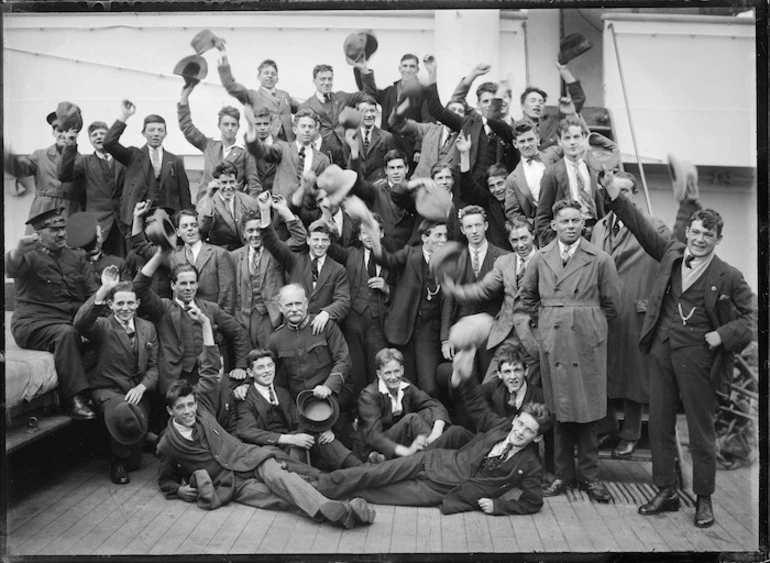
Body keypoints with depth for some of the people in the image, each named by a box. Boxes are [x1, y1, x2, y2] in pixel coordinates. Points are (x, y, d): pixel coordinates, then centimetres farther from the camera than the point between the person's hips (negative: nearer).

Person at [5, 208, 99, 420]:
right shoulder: (31, 257, 1)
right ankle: (75, 399, -37)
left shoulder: (77, 257, 19)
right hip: (34, 324, -5)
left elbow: (91, 290, 12)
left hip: (75, 320, 5)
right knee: (66, 333, -36)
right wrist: (19, 250, -45)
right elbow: (11, 268, -22)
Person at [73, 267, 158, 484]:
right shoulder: (102, 326, 0)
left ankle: (127, 460, 25)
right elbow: (80, 324, -25)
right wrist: (103, 290, -33)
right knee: (122, 413, -38)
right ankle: (117, 459, -7)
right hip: (107, 390, -3)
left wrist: (142, 387, -10)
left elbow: (154, 366, 11)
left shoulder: (148, 328, 13)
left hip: (137, 391, 3)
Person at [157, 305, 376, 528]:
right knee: (281, 498, -28)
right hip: (229, 486, -2)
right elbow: (165, 481, 19)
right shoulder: (166, 445, 3)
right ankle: (340, 514, -49)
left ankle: (338, 511, -51)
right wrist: (179, 489, -5)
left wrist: (205, 324, 0)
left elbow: (210, 367, 6)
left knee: (277, 476, -31)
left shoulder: (202, 409, 7)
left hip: (248, 459, 3)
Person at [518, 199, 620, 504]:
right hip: (552, 341, 2)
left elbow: (611, 303, 7)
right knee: (559, 410, 8)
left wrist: (589, 324, 8)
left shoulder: (600, 260, -2)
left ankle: (590, 476, 15)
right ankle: (563, 474, 19)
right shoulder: (540, 259, 5)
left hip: (587, 342, -2)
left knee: (587, 410, 3)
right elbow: (526, 295, 19)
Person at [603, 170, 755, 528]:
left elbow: (751, 317, 1)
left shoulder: (728, 277, -3)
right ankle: (666, 492, 23)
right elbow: (641, 227, 8)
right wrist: (613, 192, 2)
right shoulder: (671, 254, 7)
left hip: (697, 354, -4)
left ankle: (704, 499, 21)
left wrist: (722, 335, -13)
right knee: (659, 424, 10)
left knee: (701, 430, 6)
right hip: (661, 349, 4)